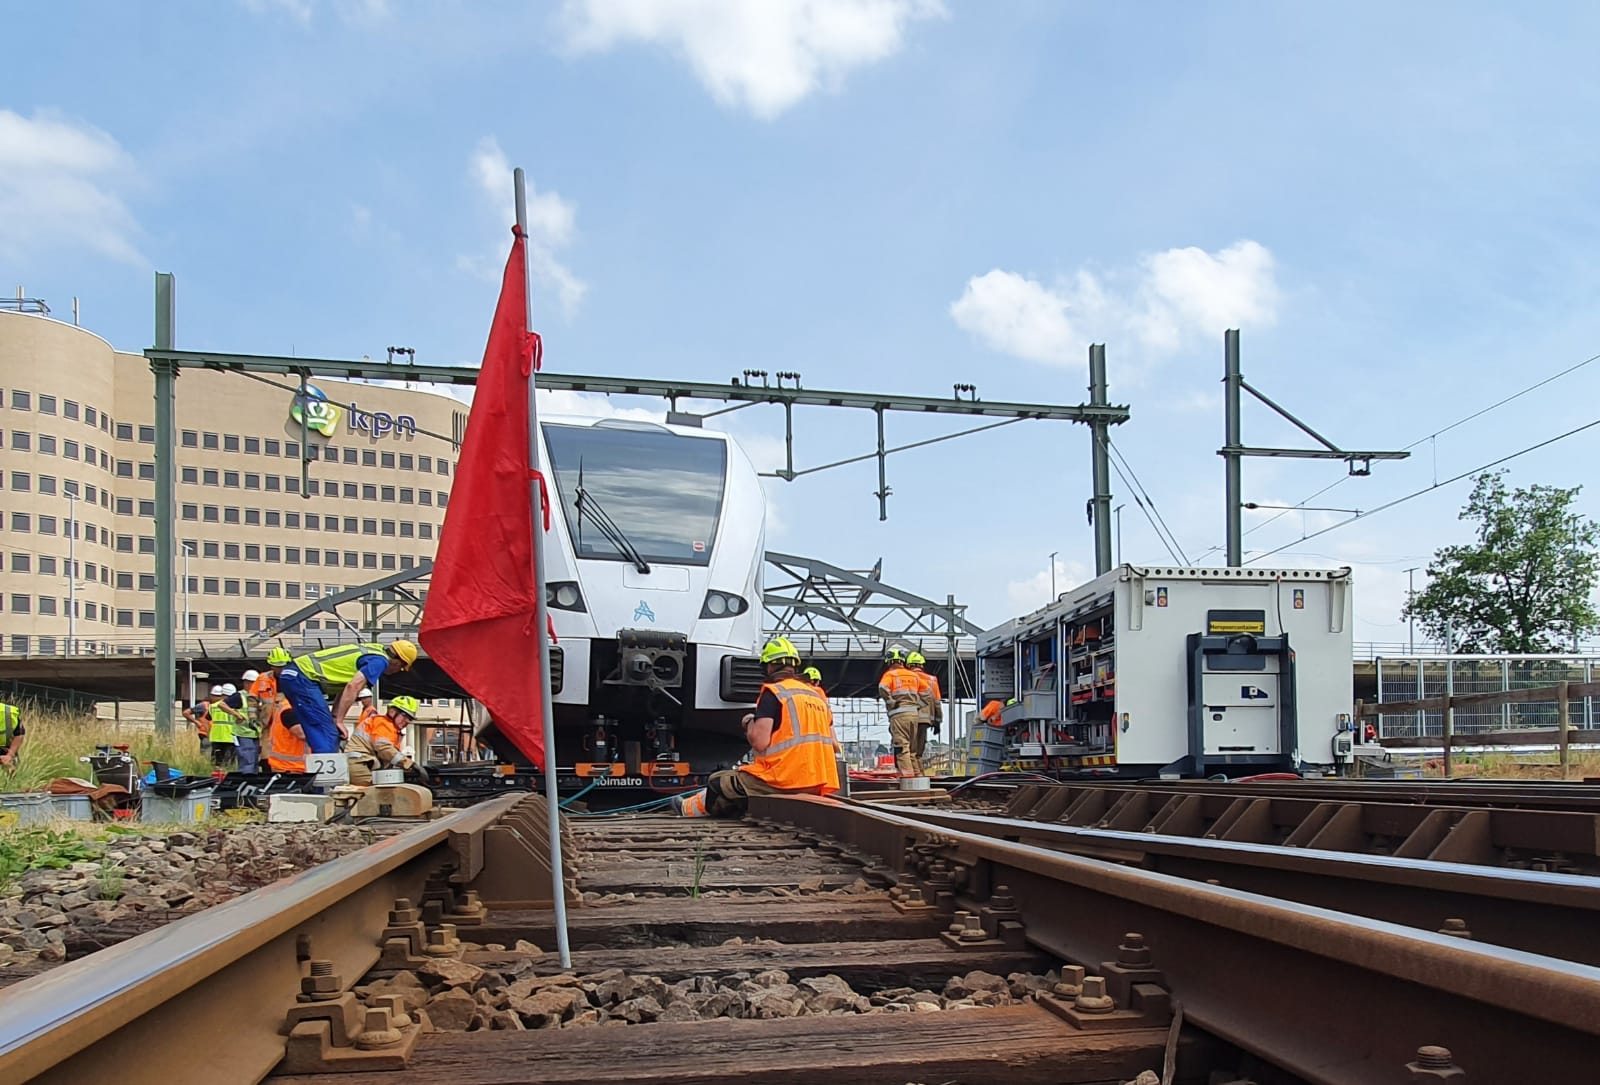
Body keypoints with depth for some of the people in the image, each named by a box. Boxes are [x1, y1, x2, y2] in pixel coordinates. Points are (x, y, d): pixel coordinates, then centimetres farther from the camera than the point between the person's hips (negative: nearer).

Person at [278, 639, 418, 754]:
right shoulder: (380, 660, -8)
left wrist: (335, 717, 10)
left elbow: (347, 688, 17)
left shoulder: (374, 650, 19)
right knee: (327, 735, -10)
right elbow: (352, 687, -18)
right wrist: (339, 720, -14)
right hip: (303, 677, -10)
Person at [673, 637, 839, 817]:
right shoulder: (818, 696, 13)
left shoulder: (773, 692, -6)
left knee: (719, 783, 14)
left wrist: (749, 723, 7)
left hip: (784, 782, -7)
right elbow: (833, 744, 15)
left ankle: (688, 809, 35)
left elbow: (759, 742, -14)